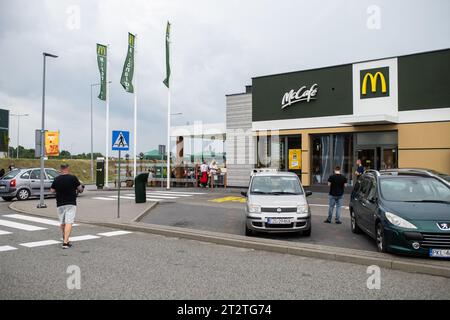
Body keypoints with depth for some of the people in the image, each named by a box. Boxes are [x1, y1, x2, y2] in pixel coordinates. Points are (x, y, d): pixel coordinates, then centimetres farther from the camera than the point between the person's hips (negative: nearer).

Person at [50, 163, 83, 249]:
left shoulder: (56, 179, 1)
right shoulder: (73, 178, -7)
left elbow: (52, 190, 9)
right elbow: (80, 188, -1)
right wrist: (80, 190, 21)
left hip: (60, 204, 4)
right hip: (71, 203, -3)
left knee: (62, 223, 18)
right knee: (69, 223, -7)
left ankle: (65, 239, 35)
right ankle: (65, 242, -17)